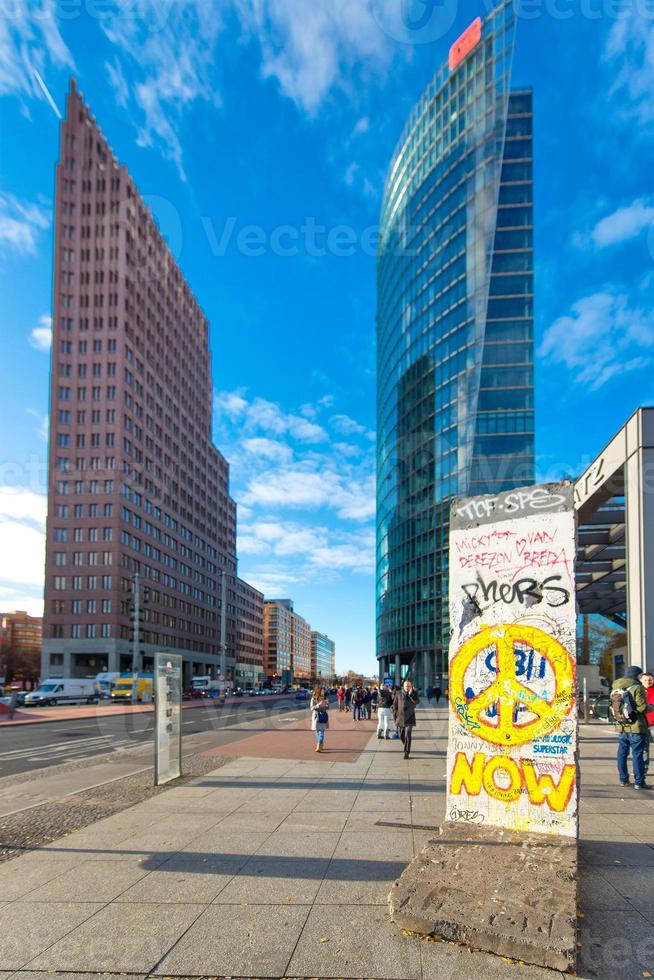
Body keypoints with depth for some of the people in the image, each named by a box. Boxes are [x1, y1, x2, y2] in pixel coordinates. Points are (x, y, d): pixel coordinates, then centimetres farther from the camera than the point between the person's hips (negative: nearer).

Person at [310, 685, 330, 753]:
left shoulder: (324, 698, 7)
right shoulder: (314, 699, -6)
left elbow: (328, 708, 12)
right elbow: (312, 708, -11)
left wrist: (327, 704, -9)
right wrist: (319, 705, -23)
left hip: (324, 716, 3)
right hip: (317, 716, -3)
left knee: (322, 732, -1)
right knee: (318, 731, 2)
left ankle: (319, 747, 1)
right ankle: (320, 746, 15)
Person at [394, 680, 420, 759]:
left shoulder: (414, 693, -1)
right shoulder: (399, 694, 4)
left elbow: (417, 702, -18)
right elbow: (395, 705, 9)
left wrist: (410, 694, -27)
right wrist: (395, 716, 5)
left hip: (409, 718, -3)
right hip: (400, 717, 3)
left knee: (408, 736, -12)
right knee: (401, 735, 12)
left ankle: (407, 752, -8)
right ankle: (406, 746, 39)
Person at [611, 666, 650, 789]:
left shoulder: (616, 688, 9)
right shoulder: (637, 687, -11)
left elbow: (612, 707, 9)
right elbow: (642, 707, -17)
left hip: (621, 727, 6)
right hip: (636, 727, -6)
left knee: (622, 753, 14)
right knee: (637, 755, 0)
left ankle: (624, 779, 21)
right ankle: (639, 782, 3)